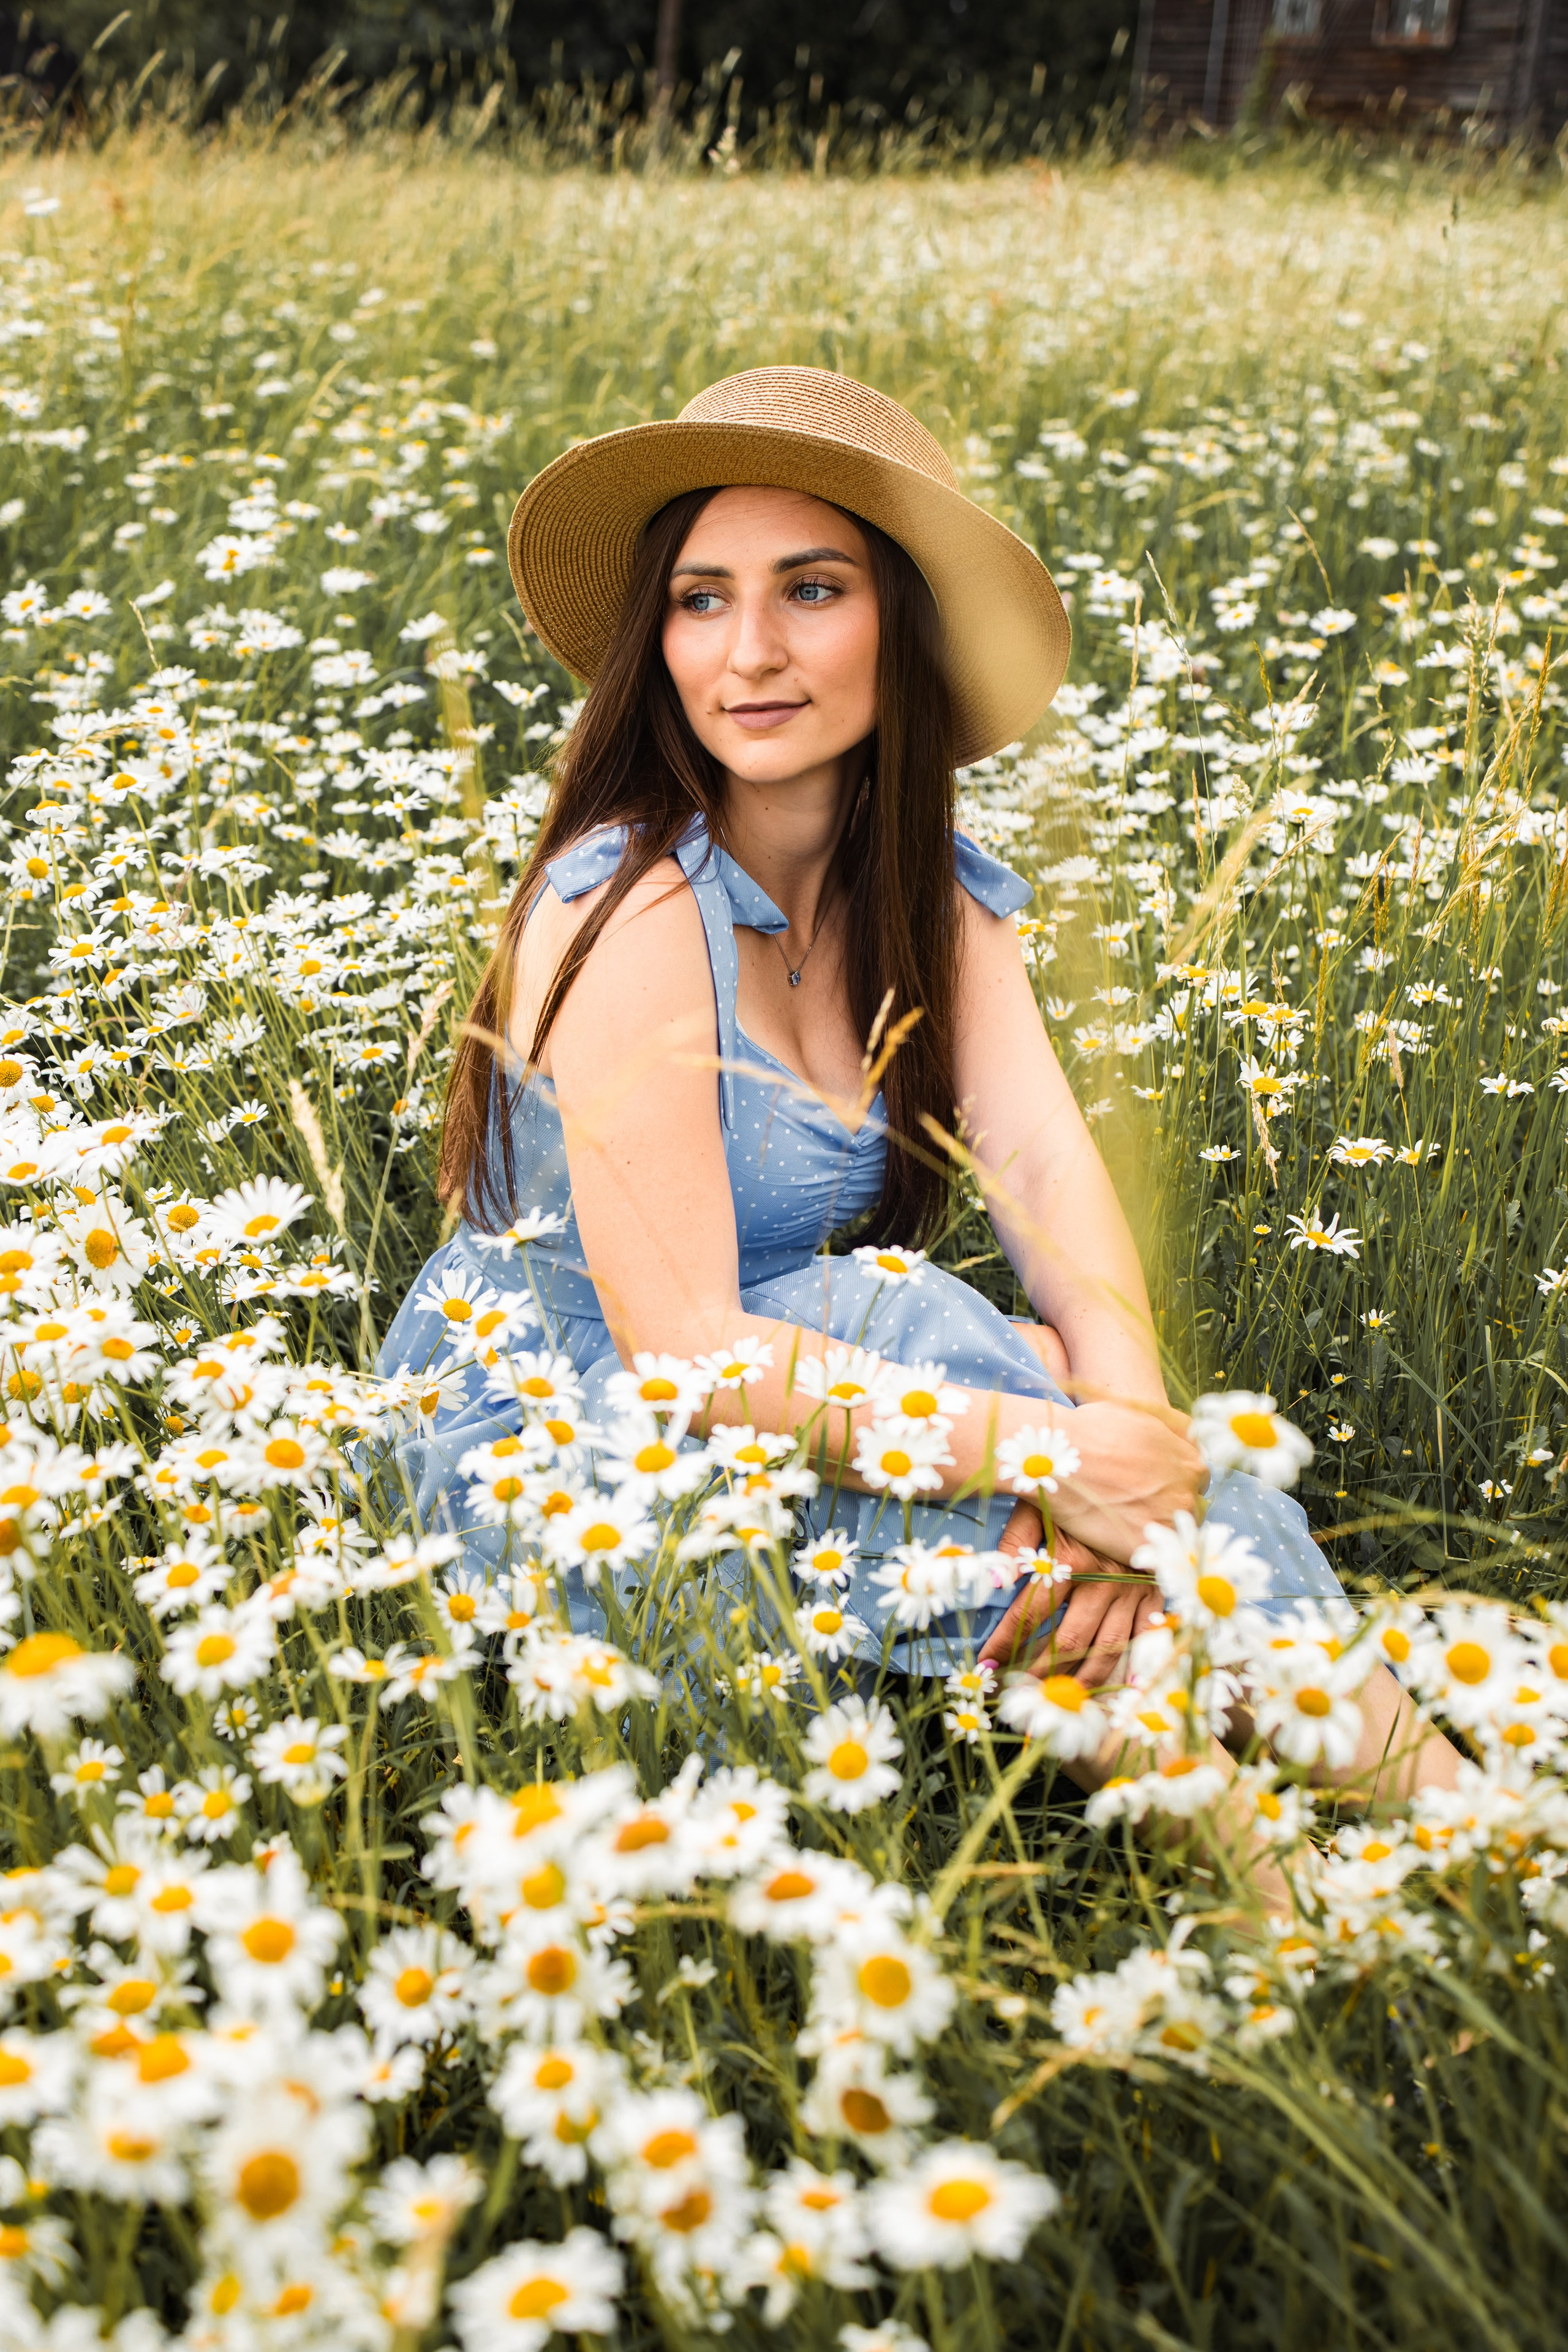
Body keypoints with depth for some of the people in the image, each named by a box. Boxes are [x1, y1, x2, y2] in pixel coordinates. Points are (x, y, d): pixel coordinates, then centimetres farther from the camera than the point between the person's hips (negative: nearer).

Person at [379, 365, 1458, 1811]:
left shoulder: (938, 897, -1)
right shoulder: (631, 906, -23)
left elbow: (1051, 1166, -16)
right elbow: (678, 1343, -28)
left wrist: (1126, 1413, -35)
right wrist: (1046, 1447, -36)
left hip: (767, 1415, 6)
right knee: (887, 1311, -31)